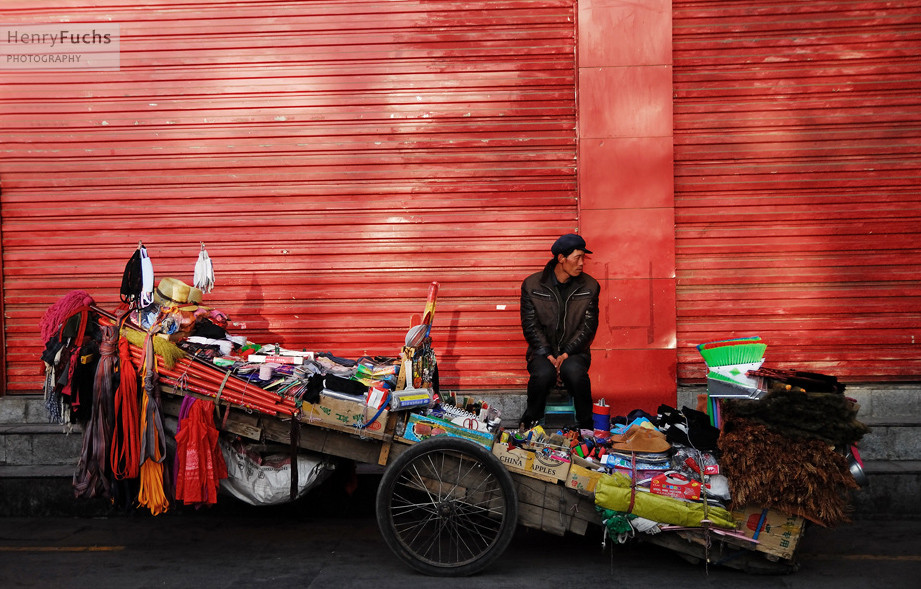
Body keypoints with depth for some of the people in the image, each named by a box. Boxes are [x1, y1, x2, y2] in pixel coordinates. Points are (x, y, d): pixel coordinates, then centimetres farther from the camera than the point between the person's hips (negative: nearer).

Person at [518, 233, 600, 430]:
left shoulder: (590, 287, 4)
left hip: (574, 352, 1)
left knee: (574, 372, -35)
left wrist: (566, 354, -13)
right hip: (543, 352, 0)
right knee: (543, 374, -34)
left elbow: (588, 327, 0)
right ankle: (530, 421, -7)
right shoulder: (532, 285, 1)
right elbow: (530, 326, -2)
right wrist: (548, 356, -14)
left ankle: (586, 426, -13)